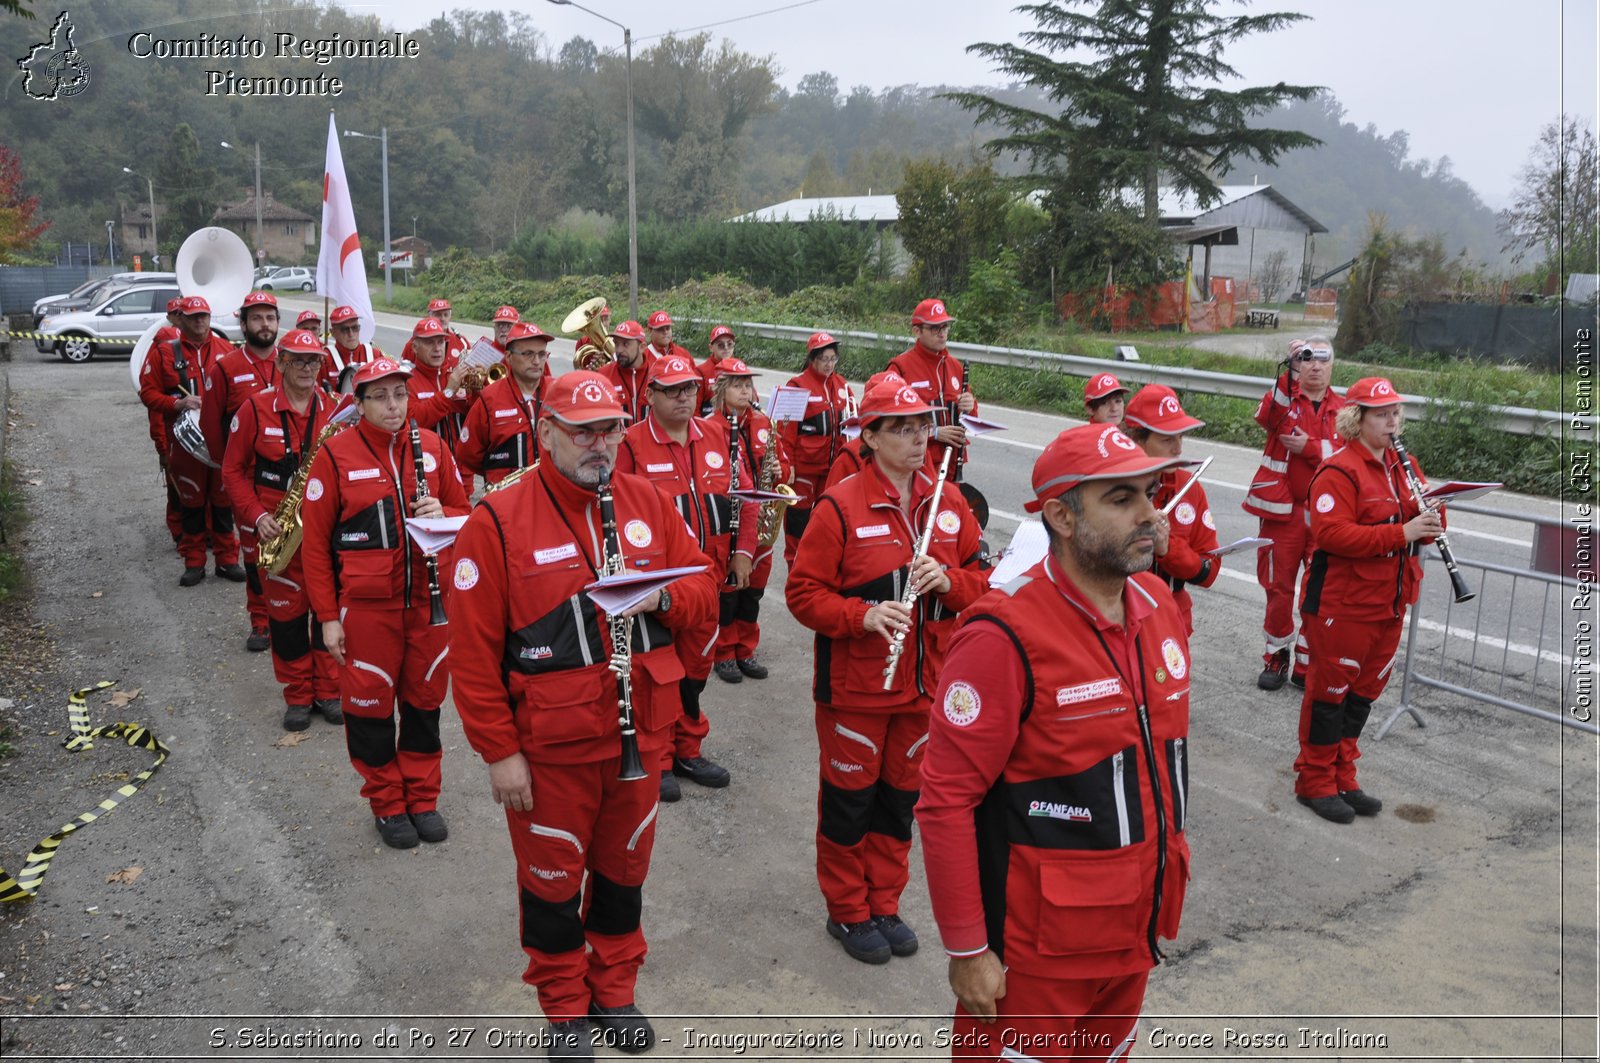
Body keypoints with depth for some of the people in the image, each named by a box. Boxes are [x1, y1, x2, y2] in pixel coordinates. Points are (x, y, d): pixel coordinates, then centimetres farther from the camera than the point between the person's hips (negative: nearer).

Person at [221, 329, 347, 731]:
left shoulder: (334, 409, 2)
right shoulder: (255, 409, -4)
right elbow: (233, 470, 1)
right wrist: (257, 515, -11)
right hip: (276, 530, -1)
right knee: (286, 611, 6)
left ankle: (328, 690, 21)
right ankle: (297, 695, 20)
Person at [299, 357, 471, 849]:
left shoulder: (432, 446, 3)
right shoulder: (335, 455, -6)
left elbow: (463, 511, 13)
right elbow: (315, 541, -4)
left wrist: (442, 512, -12)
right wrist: (328, 616, -5)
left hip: (429, 600, 3)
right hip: (366, 605, -3)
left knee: (424, 699, 14)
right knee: (371, 704, 8)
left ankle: (422, 797, 31)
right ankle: (386, 803, 26)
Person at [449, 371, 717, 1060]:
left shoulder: (650, 504, 0)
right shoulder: (497, 523, -13)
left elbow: (704, 590, 5)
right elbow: (473, 652, -13)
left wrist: (663, 599, -18)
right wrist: (499, 752, -12)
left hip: (640, 736, 4)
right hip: (550, 746, -4)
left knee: (624, 867, 20)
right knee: (552, 877, 14)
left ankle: (614, 991, 43)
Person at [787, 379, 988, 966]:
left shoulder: (949, 501, 3)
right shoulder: (840, 506, -13)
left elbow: (981, 579, 9)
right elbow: (803, 593, -12)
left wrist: (948, 581, -12)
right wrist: (862, 615, -27)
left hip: (923, 682, 5)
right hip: (855, 686, -5)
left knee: (900, 797, 18)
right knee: (849, 801, 9)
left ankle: (885, 906, 36)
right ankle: (848, 912, 29)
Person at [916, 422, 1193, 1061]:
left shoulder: (1159, 606, 1)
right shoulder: (1006, 637, -23)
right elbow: (946, 800, -20)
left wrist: (1167, 874, 15)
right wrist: (966, 949, -17)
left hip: (1136, 932, 7)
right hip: (1036, 946, -7)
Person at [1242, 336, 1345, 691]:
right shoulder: (1284, 397, 0)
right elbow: (1266, 416, -25)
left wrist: (1309, 447, -19)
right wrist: (1289, 372, -33)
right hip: (1283, 510, -2)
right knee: (1279, 586, 7)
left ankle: (1308, 664, 17)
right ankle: (1277, 656, 24)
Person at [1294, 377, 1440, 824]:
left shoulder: (1402, 466, 11)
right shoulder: (1338, 471, -15)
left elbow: (1425, 526, 13)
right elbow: (1333, 534, -26)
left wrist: (1430, 521, -10)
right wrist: (1401, 533, -29)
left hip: (1388, 604, 8)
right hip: (1341, 605, -8)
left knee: (1363, 691, 16)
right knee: (1330, 691, 3)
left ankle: (1343, 778, 29)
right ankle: (1315, 782, 16)